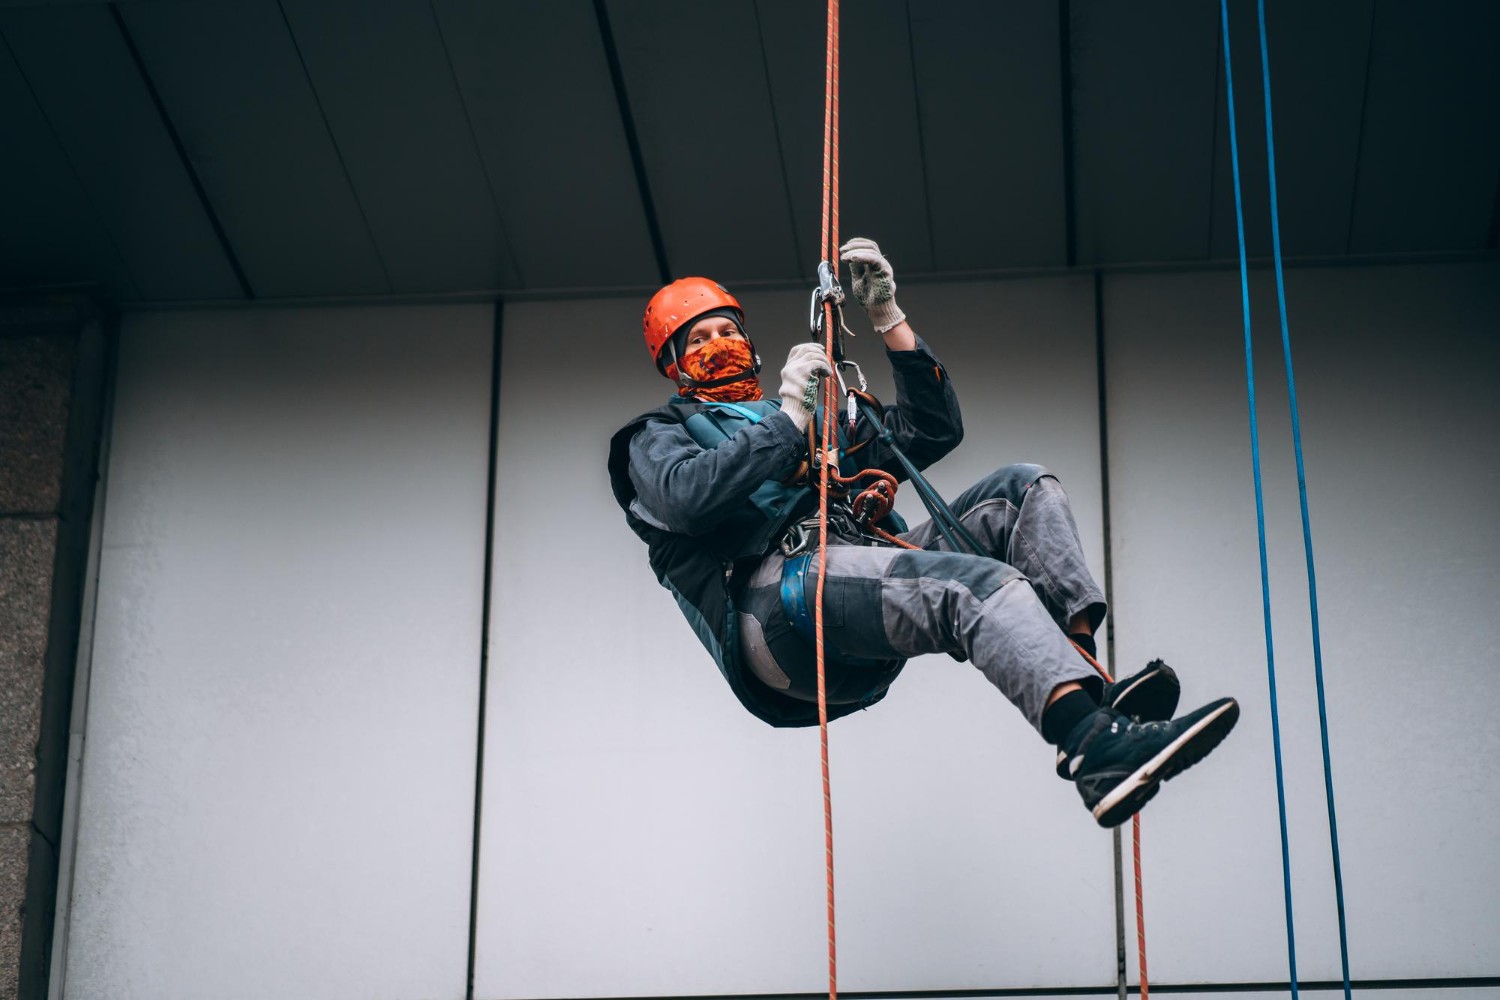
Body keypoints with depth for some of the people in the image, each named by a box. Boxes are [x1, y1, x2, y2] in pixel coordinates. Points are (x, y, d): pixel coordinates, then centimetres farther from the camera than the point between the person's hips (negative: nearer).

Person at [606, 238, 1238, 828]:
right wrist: (789, 418, -6)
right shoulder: (660, 436, 23)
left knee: (1022, 492, -10)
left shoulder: (823, 424, 41)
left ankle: (1086, 678, -32)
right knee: (976, 583, -32)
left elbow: (934, 429, 31)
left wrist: (888, 317, 25)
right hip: (775, 590, -7)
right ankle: (1097, 747, -56)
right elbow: (685, 496, -3)